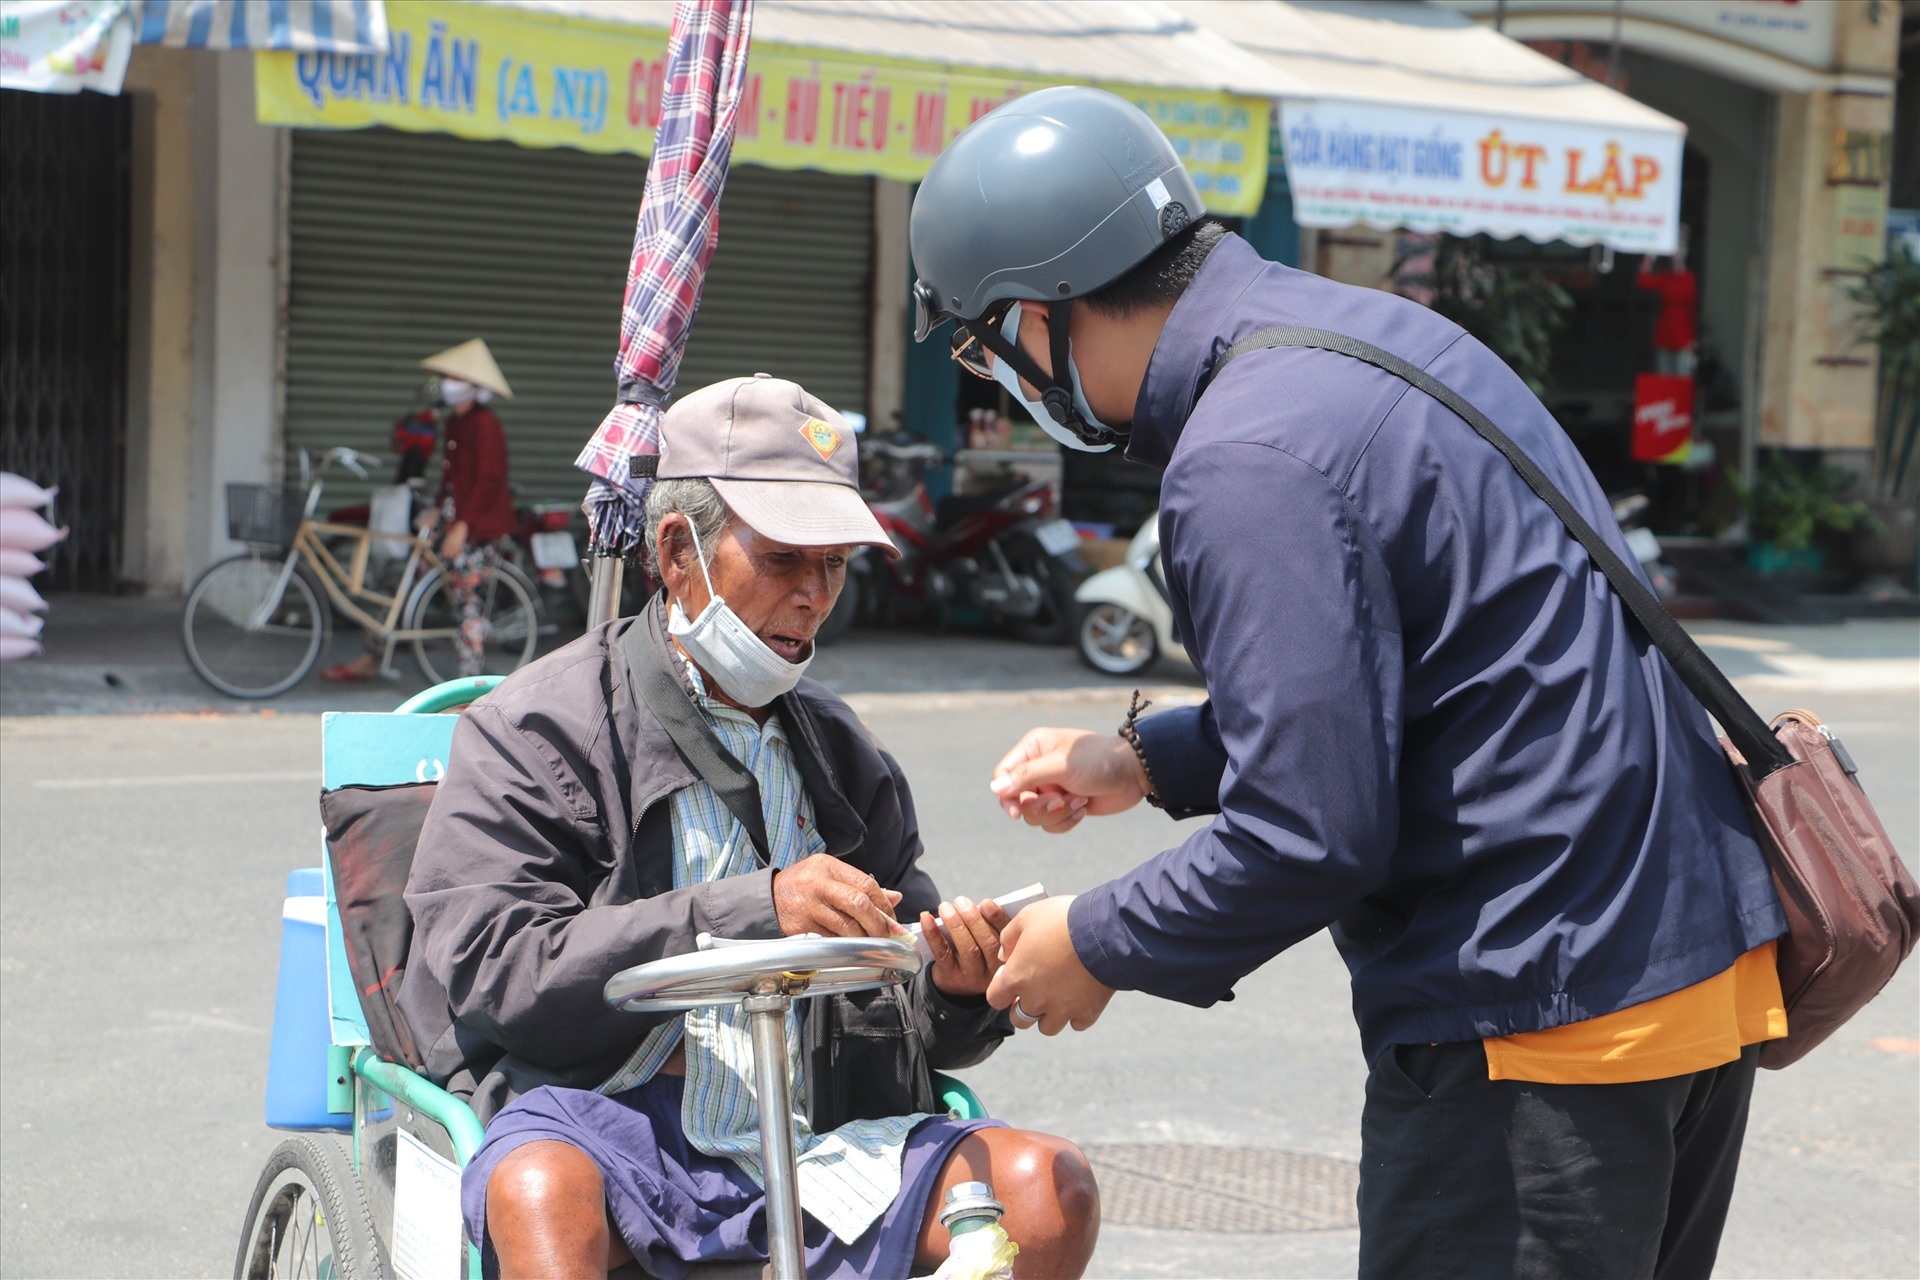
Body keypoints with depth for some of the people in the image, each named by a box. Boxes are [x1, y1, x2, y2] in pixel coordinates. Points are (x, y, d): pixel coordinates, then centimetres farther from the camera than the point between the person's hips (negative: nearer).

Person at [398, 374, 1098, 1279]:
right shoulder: (534, 730, 6)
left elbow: (905, 1031, 22)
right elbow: (494, 965, -10)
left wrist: (957, 993, -4)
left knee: (1049, 1189, -19)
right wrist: (751, 911, -18)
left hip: (811, 1137, 5)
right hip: (601, 1116, -4)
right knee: (545, 1191, -38)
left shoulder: (843, 755, 21)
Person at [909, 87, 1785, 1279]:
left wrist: (1097, 947, -5)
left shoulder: (1245, 467, -20)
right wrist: (1146, 759, 19)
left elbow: (1311, 836, -21)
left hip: (1544, 1025, -10)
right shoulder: (1371, 329, 11)